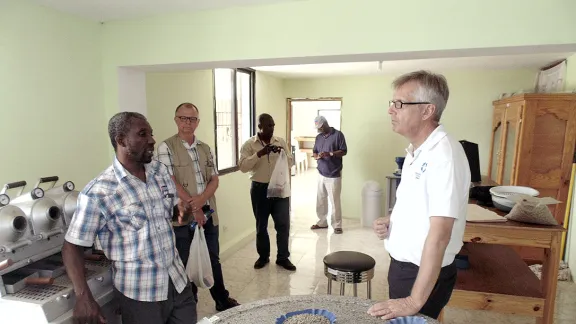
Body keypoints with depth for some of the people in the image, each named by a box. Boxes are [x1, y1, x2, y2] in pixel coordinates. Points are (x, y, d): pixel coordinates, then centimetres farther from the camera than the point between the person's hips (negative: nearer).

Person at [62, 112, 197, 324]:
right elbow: (73, 247, -11)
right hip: (140, 293, -5)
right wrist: (83, 297, -21)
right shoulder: (98, 193, -16)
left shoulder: (160, 171, 1)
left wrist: (181, 212, -7)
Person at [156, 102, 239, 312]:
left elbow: (214, 179, 6)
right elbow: (171, 182, -13)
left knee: (213, 259, 16)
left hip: (208, 213, 5)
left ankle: (222, 300, 32)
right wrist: (192, 206, -14)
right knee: (187, 263, 10)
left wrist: (202, 198, -13)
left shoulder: (205, 148, 9)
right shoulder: (166, 147, -7)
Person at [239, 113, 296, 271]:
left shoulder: (281, 142, 5)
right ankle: (263, 256, 28)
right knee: (261, 225, 10)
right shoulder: (249, 144, -4)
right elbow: (243, 167, -15)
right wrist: (259, 154, -25)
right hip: (260, 189, -2)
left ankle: (283, 257, 19)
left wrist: (282, 153, -16)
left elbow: (290, 163, 4)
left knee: (283, 224, 3)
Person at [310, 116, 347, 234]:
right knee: (320, 200, 11)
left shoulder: (338, 134, -7)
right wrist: (316, 156, -10)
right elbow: (314, 152, 14)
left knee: (334, 201, -1)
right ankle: (322, 222, 25)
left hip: (334, 175, -6)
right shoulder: (318, 137, 12)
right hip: (321, 174, 6)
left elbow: (343, 151, -10)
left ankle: (337, 225, 10)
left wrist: (329, 154, -23)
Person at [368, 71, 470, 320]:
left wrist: (414, 302, -28)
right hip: (402, 265, 9)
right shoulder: (415, 151, 5)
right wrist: (391, 223, -3)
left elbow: (439, 234, -29)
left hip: (425, 274, -8)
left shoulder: (444, 154, -25)